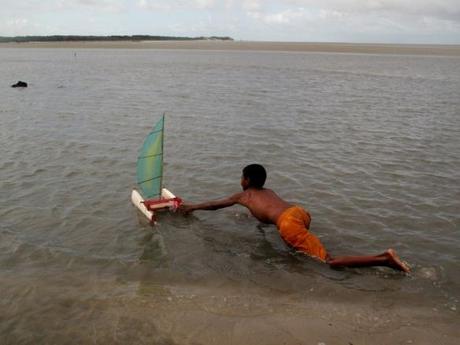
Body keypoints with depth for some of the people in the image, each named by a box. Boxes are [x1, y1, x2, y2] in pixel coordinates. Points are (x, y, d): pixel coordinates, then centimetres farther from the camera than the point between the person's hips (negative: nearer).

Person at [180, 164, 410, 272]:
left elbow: (215, 205, 34)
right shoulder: (268, 191, 35)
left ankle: (383, 258, -28)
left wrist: (191, 207, 48)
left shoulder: (243, 195, 21)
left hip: (289, 224, -7)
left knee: (329, 261, -11)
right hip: (300, 212, 7)